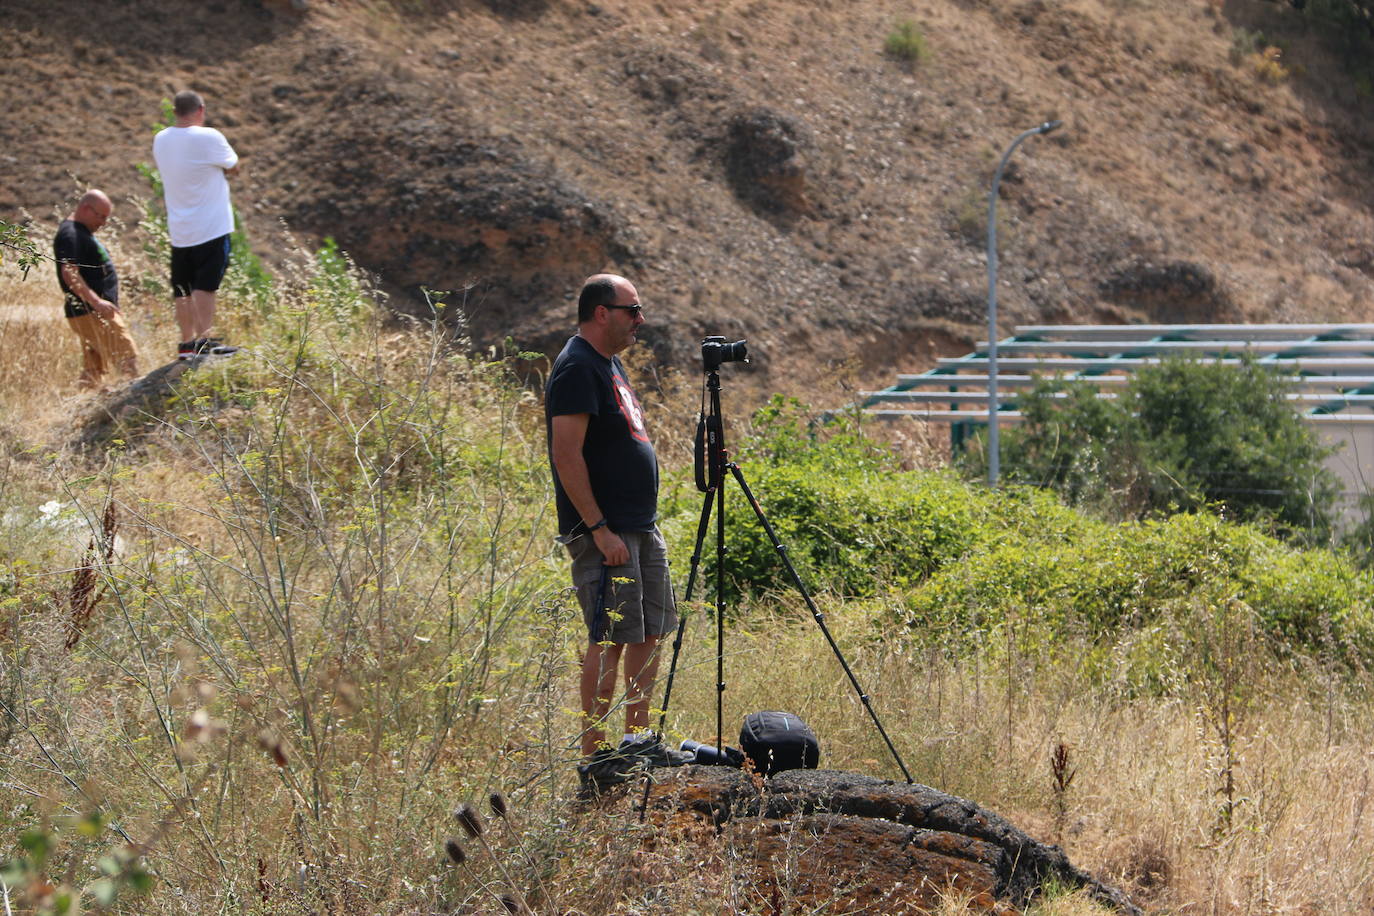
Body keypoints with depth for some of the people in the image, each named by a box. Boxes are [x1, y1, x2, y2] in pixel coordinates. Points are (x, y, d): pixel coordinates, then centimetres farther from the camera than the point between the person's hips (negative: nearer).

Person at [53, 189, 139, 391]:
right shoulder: (70, 235, -14)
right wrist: (96, 301, -32)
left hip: (96, 312, 10)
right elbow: (69, 272, -26)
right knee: (127, 359, -13)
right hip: (91, 313, -10)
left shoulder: (81, 232, 20)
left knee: (94, 369, 9)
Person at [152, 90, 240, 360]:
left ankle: (187, 343, 14)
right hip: (212, 227, -6)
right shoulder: (209, 138, -14)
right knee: (205, 286, -8)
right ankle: (203, 340, -14)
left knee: (183, 289, 10)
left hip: (179, 231, 6)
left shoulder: (161, 140, 5)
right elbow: (233, 168, -2)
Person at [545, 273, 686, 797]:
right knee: (610, 640, -9)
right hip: (605, 532, -10)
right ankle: (594, 761, -6)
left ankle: (639, 740, 23)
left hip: (640, 527, 10)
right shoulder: (577, 368, -15)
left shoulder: (608, 364, 16)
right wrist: (599, 529, -23)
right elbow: (567, 454, -21)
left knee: (651, 631, 13)